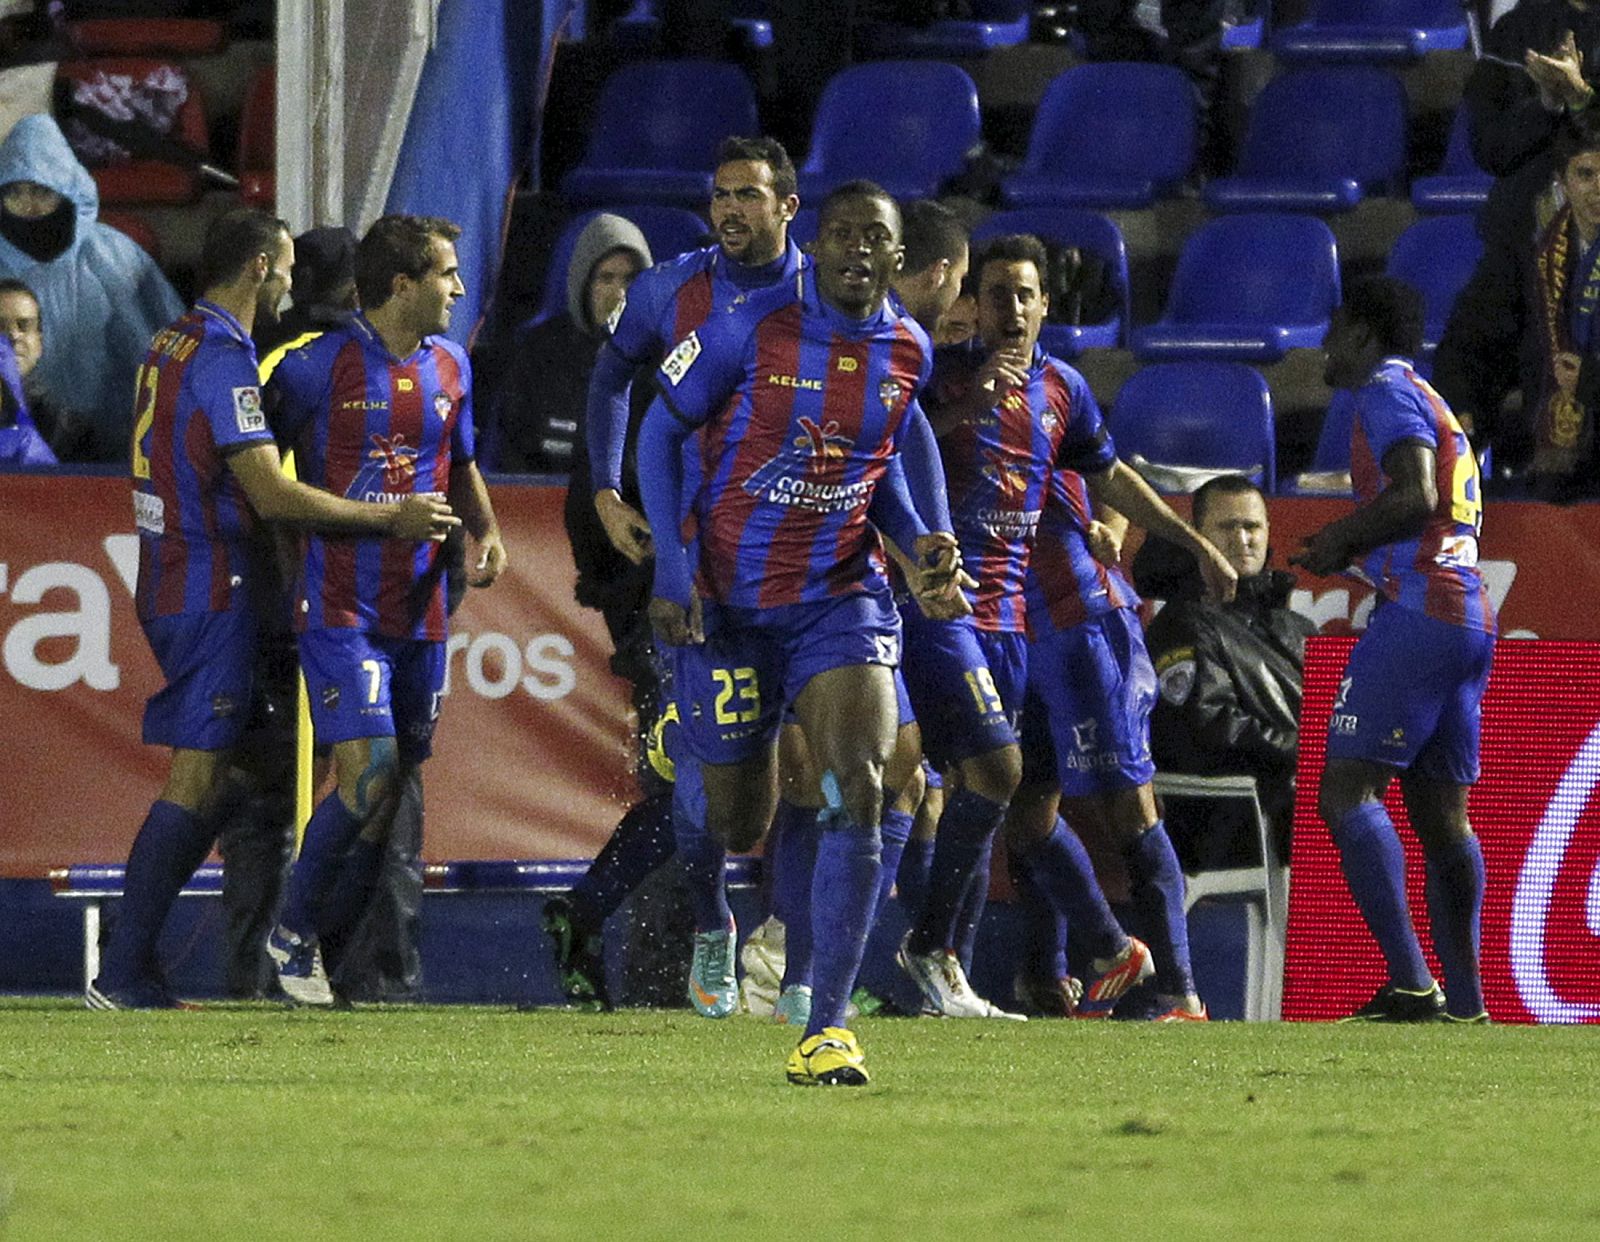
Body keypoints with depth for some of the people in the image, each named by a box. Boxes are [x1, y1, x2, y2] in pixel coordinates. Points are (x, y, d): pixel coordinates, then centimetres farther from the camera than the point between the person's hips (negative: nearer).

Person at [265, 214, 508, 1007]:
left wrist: (486, 530, 8)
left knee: (394, 789, 4)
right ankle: (292, 932, 1)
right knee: (369, 772, -17)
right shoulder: (318, 367, -7)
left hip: (419, 607, 6)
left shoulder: (449, 368, 11)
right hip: (339, 605, -6)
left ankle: (329, 944, 16)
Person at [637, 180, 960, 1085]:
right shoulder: (752, 330, -11)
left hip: (841, 600, 2)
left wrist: (922, 537, 0)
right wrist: (672, 567, -11)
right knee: (738, 825, 4)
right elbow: (663, 429, -3)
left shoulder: (909, 352, 1)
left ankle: (828, 1026, -18)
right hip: (730, 600, -2)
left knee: (861, 789, -20)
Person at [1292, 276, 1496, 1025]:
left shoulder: (1388, 394, -4)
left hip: (1417, 618, -10)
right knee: (1440, 814, 12)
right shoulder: (1432, 405, 25)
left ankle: (1411, 984, -25)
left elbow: (1414, 495, -19)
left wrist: (1338, 540, -6)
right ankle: (1465, 1003, 10)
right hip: (1469, 622, 10)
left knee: (1345, 792, -14)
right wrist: (1348, 559, 21)